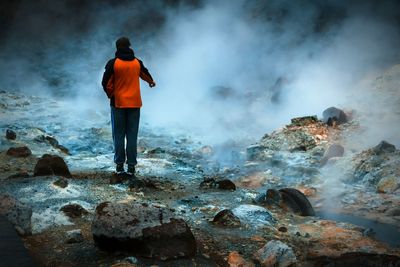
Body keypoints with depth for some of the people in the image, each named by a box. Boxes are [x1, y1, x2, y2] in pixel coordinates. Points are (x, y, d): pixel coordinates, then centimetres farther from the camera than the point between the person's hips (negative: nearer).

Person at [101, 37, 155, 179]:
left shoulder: (113, 63, -8)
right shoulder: (137, 63, 4)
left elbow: (106, 83, -10)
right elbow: (145, 74, 24)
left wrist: (111, 95, 9)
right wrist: (151, 81, 46)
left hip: (118, 103, -2)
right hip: (134, 103, 2)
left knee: (118, 135, 6)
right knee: (132, 135, 5)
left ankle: (119, 165, 7)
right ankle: (131, 166, 3)